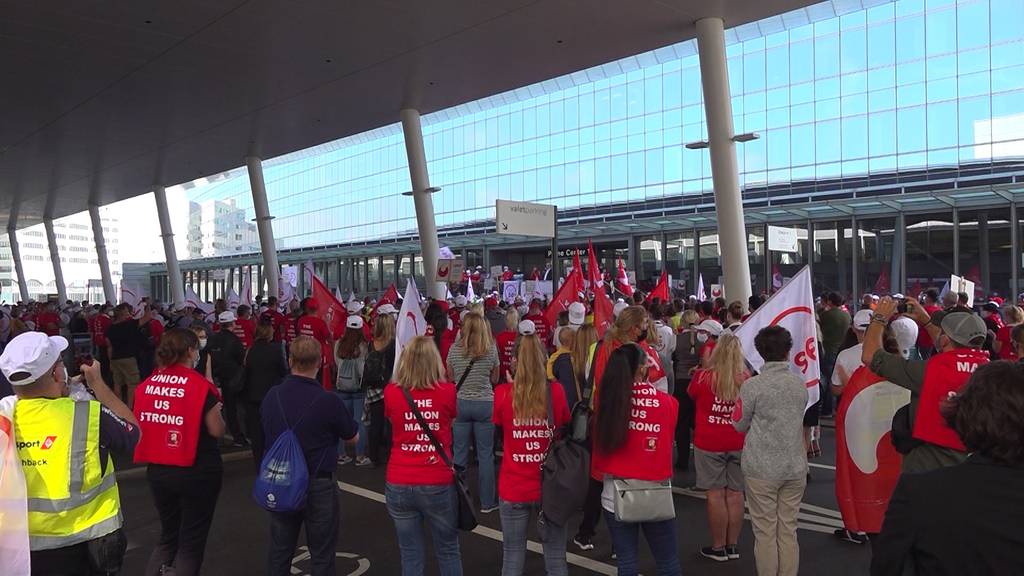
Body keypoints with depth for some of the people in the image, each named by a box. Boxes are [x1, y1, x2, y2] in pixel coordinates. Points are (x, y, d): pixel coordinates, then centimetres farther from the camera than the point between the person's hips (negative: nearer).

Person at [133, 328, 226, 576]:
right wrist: (216, 409, 7)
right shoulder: (201, 386, -16)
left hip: (157, 470, 5)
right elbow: (217, 431, -11)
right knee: (192, 540, 11)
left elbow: (139, 427, 8)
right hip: (197, 472, -5)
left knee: (168, 534, 24)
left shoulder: (146, 385, -1)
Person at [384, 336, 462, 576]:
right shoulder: (447, 391, -9)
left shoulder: (391, 392, -6)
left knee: (410, 554, 13)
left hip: (399, 485, 1)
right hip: (438, 485, -1)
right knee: (448, 550, 17)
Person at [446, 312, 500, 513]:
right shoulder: (491, 349, -5)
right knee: (485, 455, 6)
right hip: (485, 404, -1)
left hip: (460, 403, 1)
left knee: (460, 453, 10)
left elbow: (450, 378, 7)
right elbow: (494, 379, 4)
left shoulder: (454, 349, -3)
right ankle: (487, 502, 13)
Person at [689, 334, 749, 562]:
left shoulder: (703, 377, -14)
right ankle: (732, 545, 23)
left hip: (709, 444, -3)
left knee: (715, 494, 4)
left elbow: (691, 394, 7)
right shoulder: (746, 379, -7)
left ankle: (718, 547, 13)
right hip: (738, 444, 3)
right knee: (735, 493, 12)